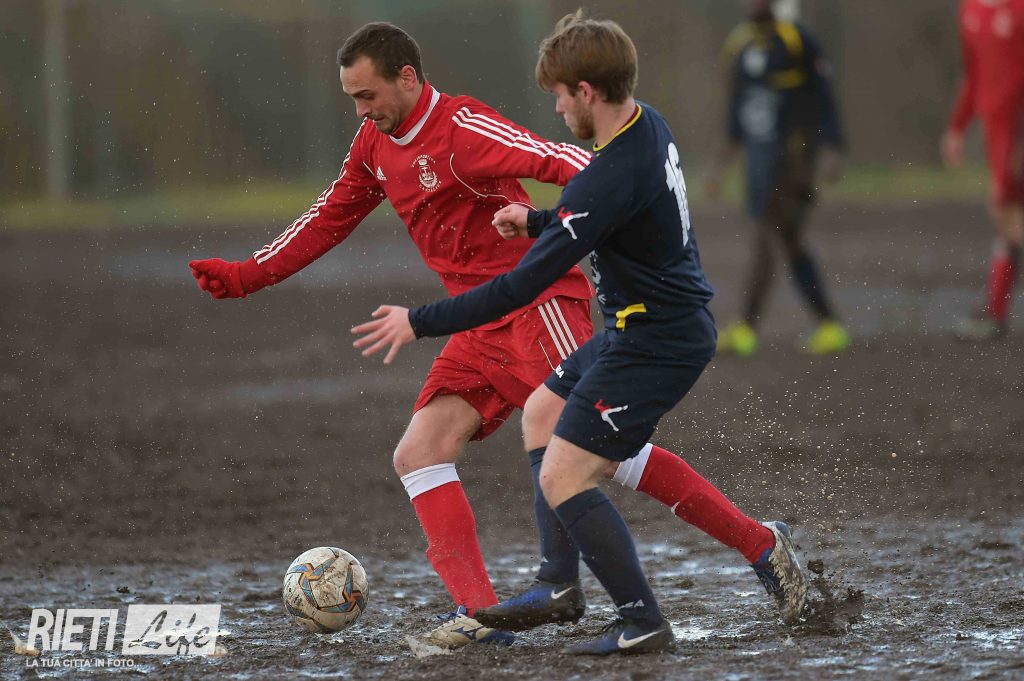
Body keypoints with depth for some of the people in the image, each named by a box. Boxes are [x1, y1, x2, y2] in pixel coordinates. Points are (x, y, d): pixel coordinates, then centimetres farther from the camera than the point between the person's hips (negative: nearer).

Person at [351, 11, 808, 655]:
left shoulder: (610, 179, -28)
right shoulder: (650, 125, 1)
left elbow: (524, 285, -26)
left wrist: (420, 323, -19)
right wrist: (537, 221, 9)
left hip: (655, 343, -10)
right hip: (655, 323, 10)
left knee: (563, 477, -9)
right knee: (541, 412, 21)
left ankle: (643, 624, -3)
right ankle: (559, 587, 27)